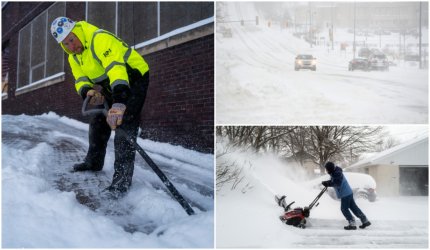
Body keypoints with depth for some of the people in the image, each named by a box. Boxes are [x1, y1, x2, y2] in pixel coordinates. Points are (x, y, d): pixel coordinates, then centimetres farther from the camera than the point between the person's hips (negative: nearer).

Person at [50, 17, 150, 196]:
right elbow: (81, 81, -3)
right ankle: (94, 162, 33)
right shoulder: (74, 58, 1)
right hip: (109, 85, 9)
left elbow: (115, 68, -45)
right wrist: (89, 91, -30)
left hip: (133, 78, -9)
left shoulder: (100, 39, -31)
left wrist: (119, 103, -59)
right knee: (98, 122, 14)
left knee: (124, 126, -20)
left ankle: (122, 179, -20)